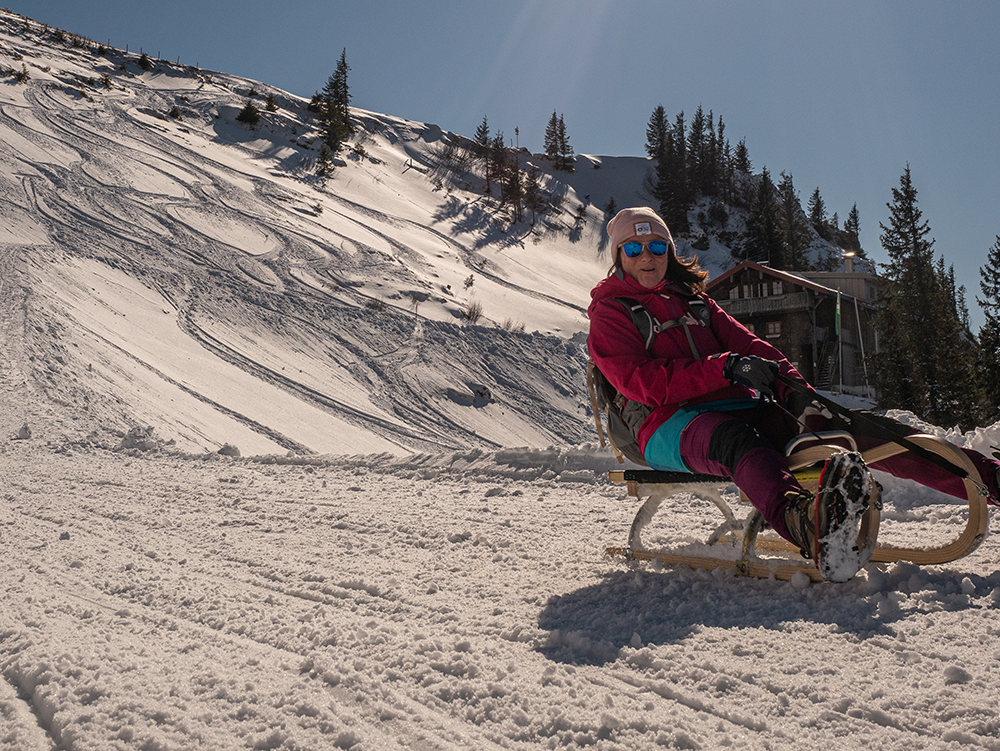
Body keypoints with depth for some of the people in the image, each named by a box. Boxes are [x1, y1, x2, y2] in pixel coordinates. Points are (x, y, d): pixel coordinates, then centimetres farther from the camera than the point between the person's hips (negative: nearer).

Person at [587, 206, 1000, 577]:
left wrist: (797, 392, -4)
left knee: (851, 428, -11)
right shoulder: (609, 316, 6)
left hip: (739, 406, 6)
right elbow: (645, 384, -9)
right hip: (672, 424, -6)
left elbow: (746, 344, 14)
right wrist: (725, 368, -19)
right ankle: (799, 518, -72)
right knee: (736, 440, -41)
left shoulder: (692, 300, 24)